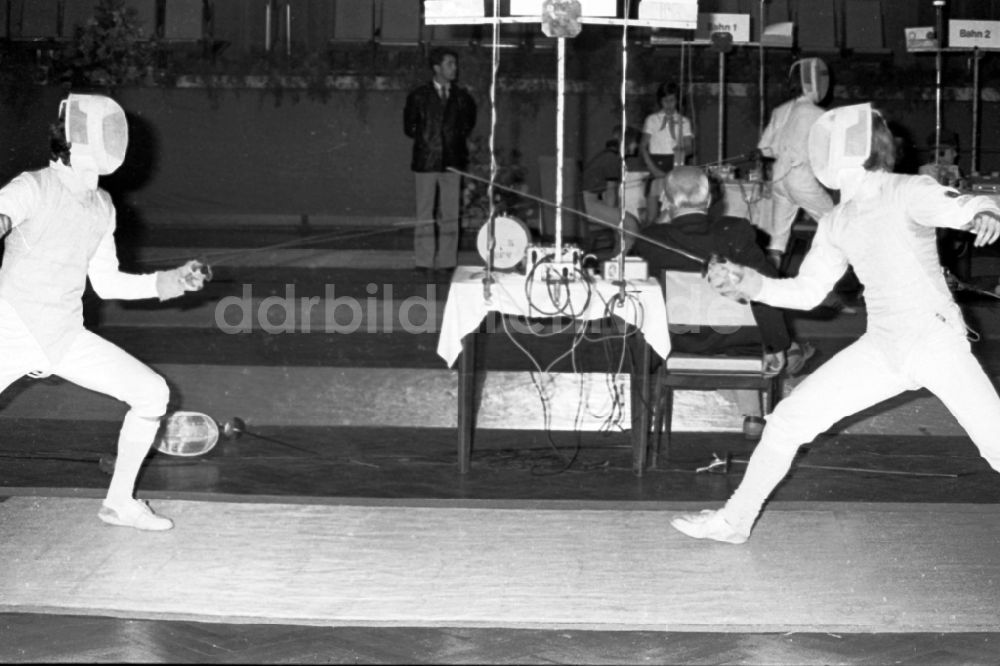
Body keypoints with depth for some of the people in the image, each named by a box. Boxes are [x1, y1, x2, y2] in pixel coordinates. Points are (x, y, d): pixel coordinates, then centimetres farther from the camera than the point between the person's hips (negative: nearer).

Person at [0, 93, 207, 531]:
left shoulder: (101, 206, 5)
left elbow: (106, 283, 13)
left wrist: (167, 282, 1)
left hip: (66, 338, 6)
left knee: (152, 393, -1)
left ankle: (119, 503, 14)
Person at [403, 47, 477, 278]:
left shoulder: (462, 97, 7)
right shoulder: (419, 95, 1)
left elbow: (468, 124, 19)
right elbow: (409, 127, 7)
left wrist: (458, 138, 8)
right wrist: (425, 139, 5)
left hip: (452, 162, 2)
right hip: (426, 161, -2)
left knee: (450, 215, 2)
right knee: (425, 214, 1)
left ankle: (447, 262, 7)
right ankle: (424, 263, 5)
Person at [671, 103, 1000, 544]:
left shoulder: (907, 192, -13)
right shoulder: (838, 223, 8)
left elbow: (956, 208, -34)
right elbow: (807, 292, 13)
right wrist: (751, 285, -2)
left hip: (937, 342, -6)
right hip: (881, 348, 6)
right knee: (787, 420, 2)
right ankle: (735, 520, 17)